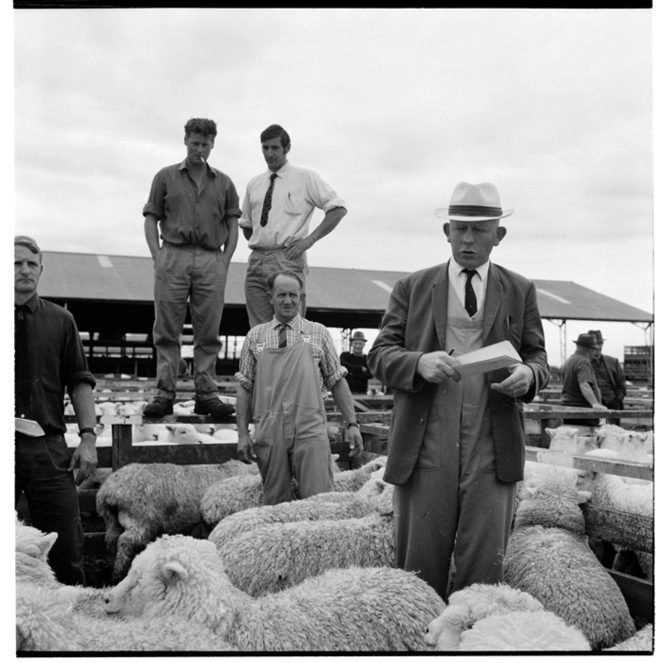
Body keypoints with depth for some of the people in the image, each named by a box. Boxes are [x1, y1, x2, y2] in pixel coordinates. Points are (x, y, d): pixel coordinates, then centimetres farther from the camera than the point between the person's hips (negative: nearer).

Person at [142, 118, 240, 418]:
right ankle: (164, 394, 1)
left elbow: (232, 224, 14)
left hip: (212, 260, 1)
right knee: (167, 331, -2)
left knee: (208, 333, 1)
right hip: (173, 256, -1)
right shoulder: (166, 177, 11)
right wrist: (158, 256, -4)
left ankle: (207, 394, 6)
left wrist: (225, 259, 2)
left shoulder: (224, 183, 16)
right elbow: (151, 218, 8)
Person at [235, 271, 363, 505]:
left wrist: (352, 423, 4)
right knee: (275, 503, 4)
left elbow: (336, 381, 10)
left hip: (310, 430, -1)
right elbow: (244, 387, 11)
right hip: (269, 432, 1)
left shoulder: (318, 333, 10)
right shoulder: (256, 336, 11)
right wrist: (242, 433, 4)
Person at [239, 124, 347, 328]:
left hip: (287, 260, -4)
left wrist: (310, 239, -8)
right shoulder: (254, 184, 18)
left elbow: (338, 208, -1)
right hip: (256, 261, 5)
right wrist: (257, 242, 10)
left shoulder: (305, 178, 4)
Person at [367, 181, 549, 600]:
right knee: (420, 568, 4)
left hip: (492, 450, 1)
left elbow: (538, 358, 14)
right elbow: (380, 355, 5)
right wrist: (420, 362, -16)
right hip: (426, 448, 0)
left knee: (484, 569, 1)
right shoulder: (412, 288, 10)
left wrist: (528, 374, -11)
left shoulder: (520, 291, 13)